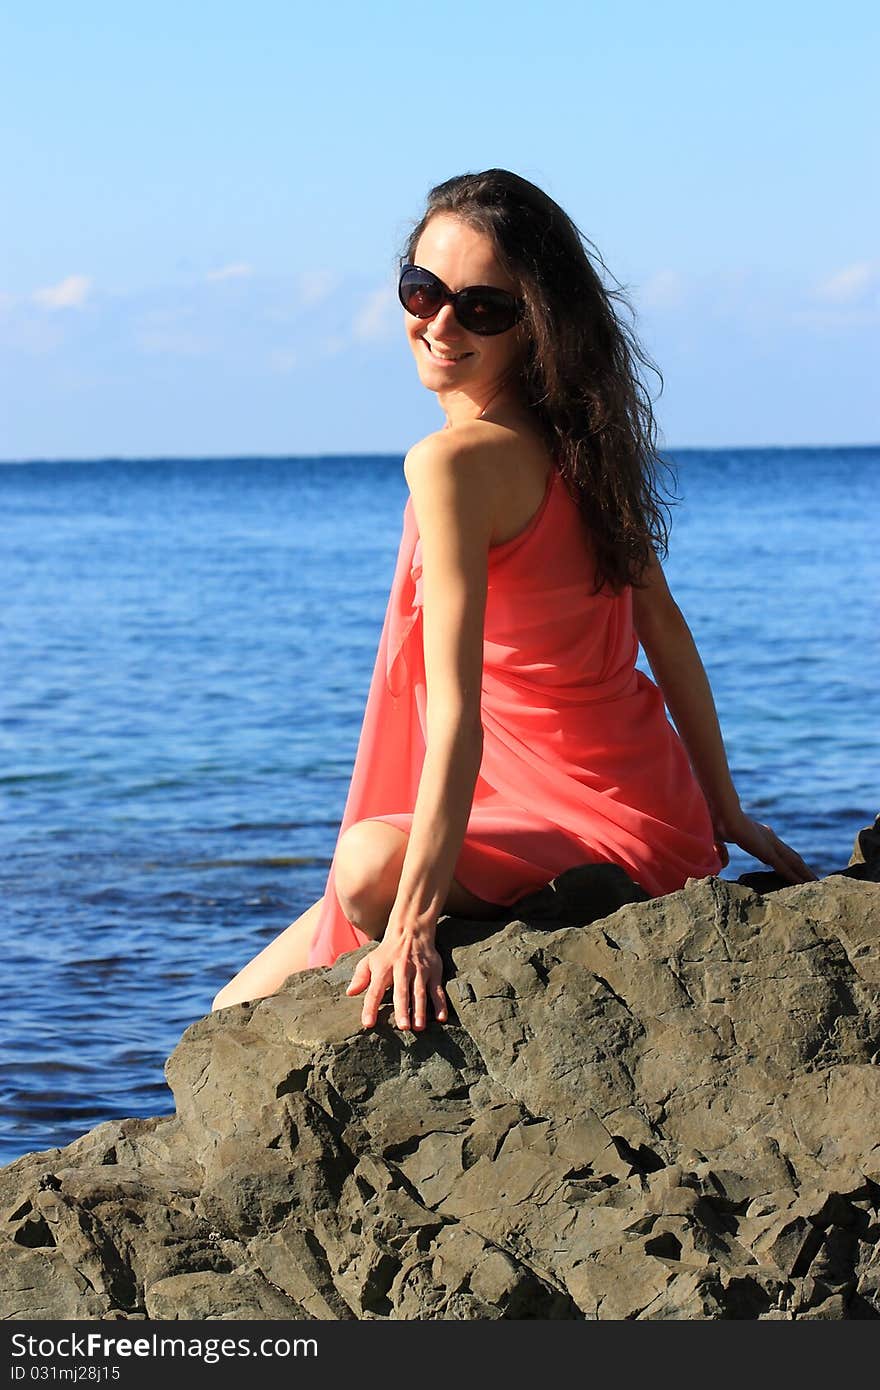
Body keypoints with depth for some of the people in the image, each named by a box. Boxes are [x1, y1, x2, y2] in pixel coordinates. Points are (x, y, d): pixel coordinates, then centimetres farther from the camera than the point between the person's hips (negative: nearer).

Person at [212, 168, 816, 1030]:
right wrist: (726, 813, 15)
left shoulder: (454, 461, -21)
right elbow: (661, 621, 9)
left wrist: (414, 917, -30)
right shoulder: (574, 435, 4)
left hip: (601, 836, -8)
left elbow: (456, 709, -27)